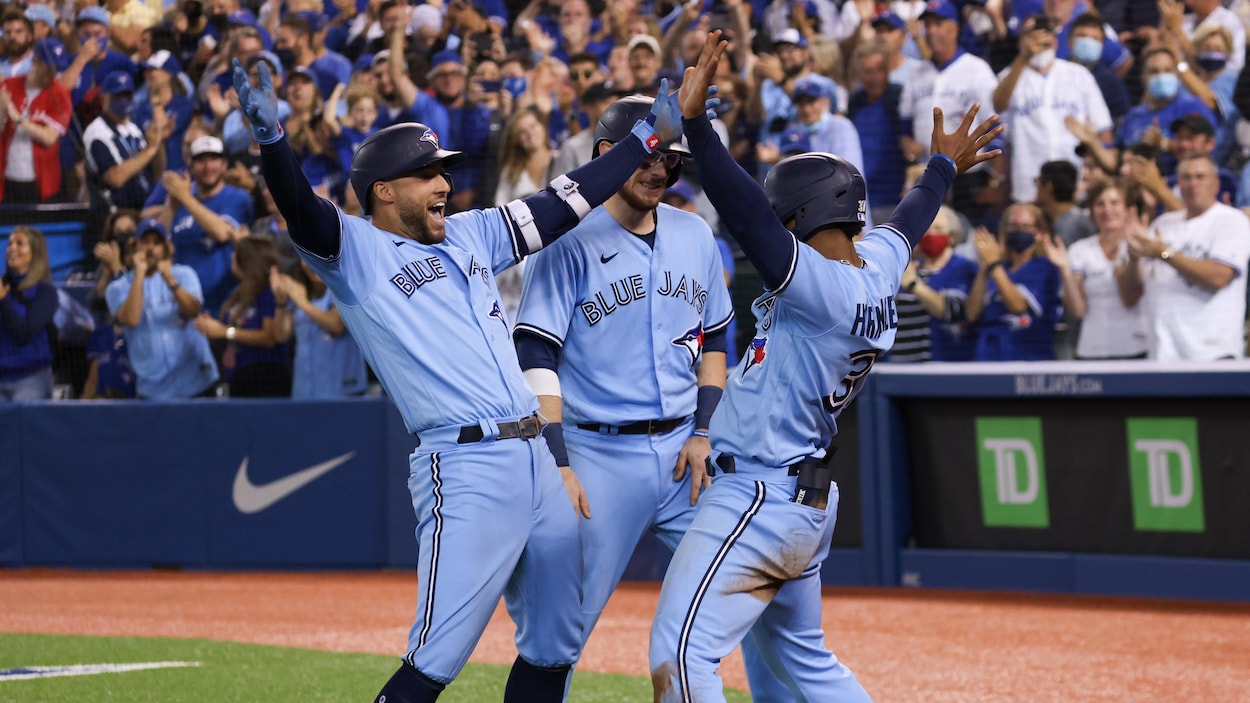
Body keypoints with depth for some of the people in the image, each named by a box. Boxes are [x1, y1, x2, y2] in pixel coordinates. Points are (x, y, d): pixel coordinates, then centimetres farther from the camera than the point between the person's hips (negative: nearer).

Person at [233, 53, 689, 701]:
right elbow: (300, 211, -19)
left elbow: (564, 204, 24)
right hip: (464, 471, -8)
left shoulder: (468, 235, 19)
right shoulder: (355, 251, 0)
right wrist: (270, 138, -37)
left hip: (535, 458, 8)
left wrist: (647, 136, 24)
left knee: (553, 650, 13)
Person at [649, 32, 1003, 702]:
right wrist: (943, 168, 47)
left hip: (757, 499, -11)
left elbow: (749, 216, -30)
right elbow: (907, 223, 27)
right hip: (805, 504, 11)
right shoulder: (878, 270, 6)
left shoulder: (824, 287, -20)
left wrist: (694, 121, -36)